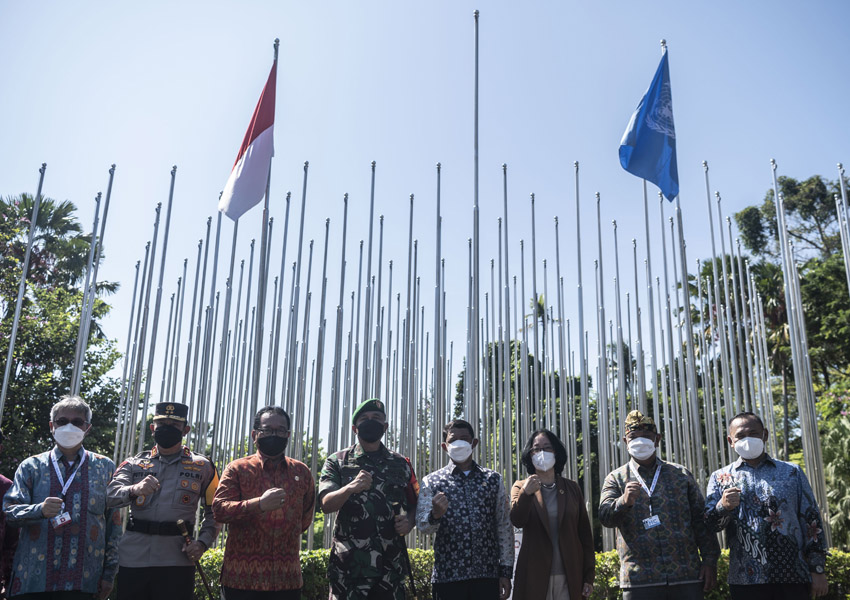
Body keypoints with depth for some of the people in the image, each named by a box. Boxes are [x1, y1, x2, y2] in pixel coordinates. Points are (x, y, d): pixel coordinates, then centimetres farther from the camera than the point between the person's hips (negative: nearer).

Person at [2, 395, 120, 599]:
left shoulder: (105, 468, 9)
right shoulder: (31, 466, 8)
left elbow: (114, 523, 7)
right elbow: (8, 512, -1)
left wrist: (109, 574, 3)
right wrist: (40, 510, -22)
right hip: (32, 580, 0)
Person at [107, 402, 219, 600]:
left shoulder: (202, 467, 9)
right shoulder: (134, 464, 11)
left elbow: (214, 512, 10)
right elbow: (110, 495, -7)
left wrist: (202, 543, -7)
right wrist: (134, 490, -28)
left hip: (177, 561, -1)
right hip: (132, 559, 1)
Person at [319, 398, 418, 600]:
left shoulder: (401, 464, 11)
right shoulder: (337, 462, 4)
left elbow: (414, 504, 17)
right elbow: (326, 504, -8)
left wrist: (409, 523, -5)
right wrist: (350, 487, -27)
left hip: (390, 563, 2)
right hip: (349, 564, -2)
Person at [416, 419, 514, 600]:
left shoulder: (493, 480, 9)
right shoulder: (431, 482, 4)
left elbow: (504, 528, 9)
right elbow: (422, 525, -5)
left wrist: (506, 571, 3)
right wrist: (435, 515, -27)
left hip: (488, 575, 1)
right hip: (447, 576, -1)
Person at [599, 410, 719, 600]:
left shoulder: (681, 474, 12)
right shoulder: (616, 479, 7)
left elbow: (701, 520, 10)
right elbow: (606, 517, -8)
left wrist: (710, 561, 1)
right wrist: (624, 502, -29)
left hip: (688, 577, 1)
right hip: (639, 579, -1)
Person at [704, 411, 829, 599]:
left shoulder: (792, 472, 9)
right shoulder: (720, 477, 8)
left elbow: (811, 521, 8)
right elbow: (709, 524, 1)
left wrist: (818, 569, 2)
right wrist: (724, 507, -20)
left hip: (793, 577, 0)